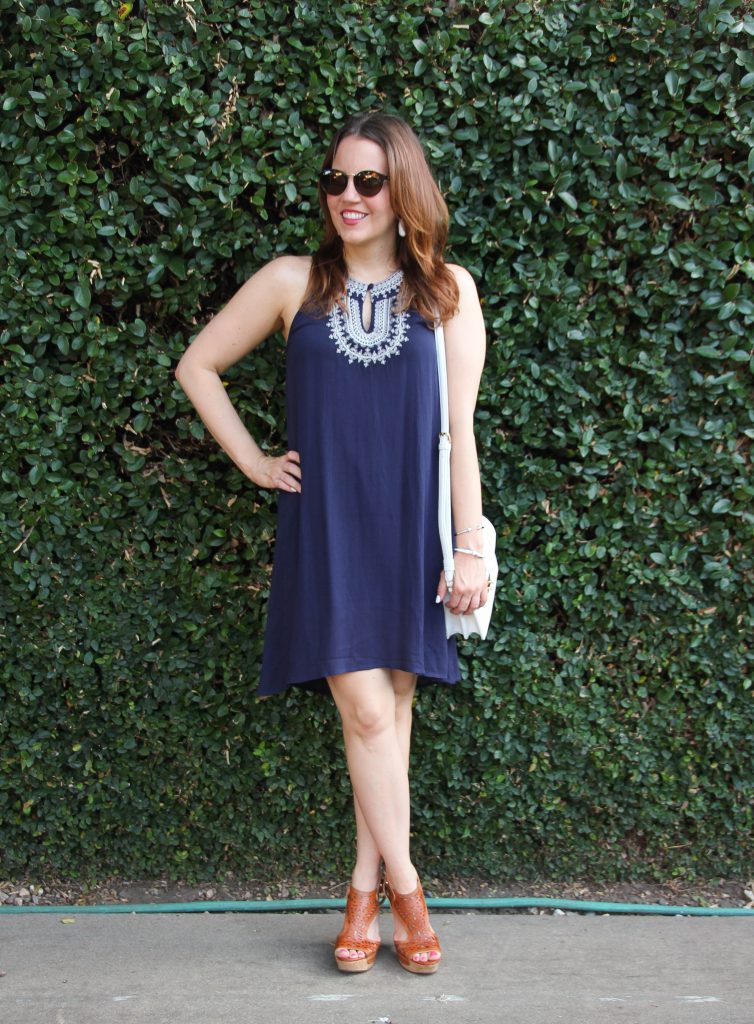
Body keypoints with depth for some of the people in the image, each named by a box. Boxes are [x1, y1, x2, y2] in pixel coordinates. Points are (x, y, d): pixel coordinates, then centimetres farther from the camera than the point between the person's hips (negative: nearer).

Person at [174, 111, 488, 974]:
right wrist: (253, 462, 5)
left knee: (391, 708, 5)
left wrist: (470, 548, -1)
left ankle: (366, 891, 19)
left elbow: (457, 426, 2)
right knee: (367, 710, -7)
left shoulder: (448, 290, 5)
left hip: (411, 527, 1)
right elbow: (196, 366, 13)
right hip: (325, 528, -1)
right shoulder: (292, 282, 4)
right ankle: (403, 886, 10)